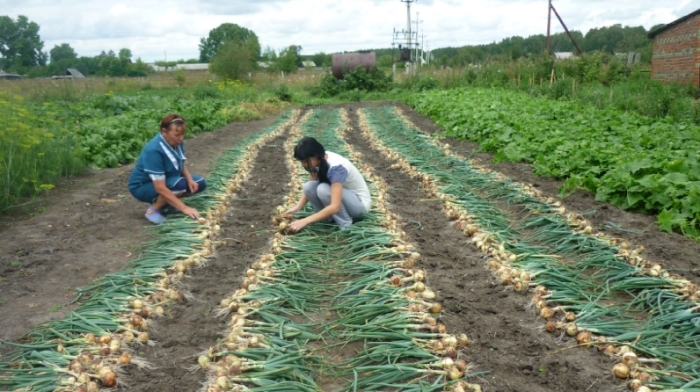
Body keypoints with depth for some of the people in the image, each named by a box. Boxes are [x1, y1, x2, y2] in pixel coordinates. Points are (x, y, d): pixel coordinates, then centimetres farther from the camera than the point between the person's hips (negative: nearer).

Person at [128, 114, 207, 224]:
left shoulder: (176, 142, -12)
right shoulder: (154, 150, -34)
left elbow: (181, 164, 7)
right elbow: (160, 188, -36)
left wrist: (190, 180, -14)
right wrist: (184, 208, -37)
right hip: (142, 187, -8)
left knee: (200, 184, -5)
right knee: (180, 184, -33)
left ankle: (164, 203, 5)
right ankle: (152, 210, -13)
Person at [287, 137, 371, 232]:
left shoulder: (336, 167, -32)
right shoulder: (319, 160, -9)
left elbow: (335, 207, -39)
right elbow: (309, 190, 1)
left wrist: (306, 221, -38)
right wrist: (297, 208, -16)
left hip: (360, 203, -7)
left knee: (323, 189, -32)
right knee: (308, 187, -16)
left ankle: (345, 224, -14)